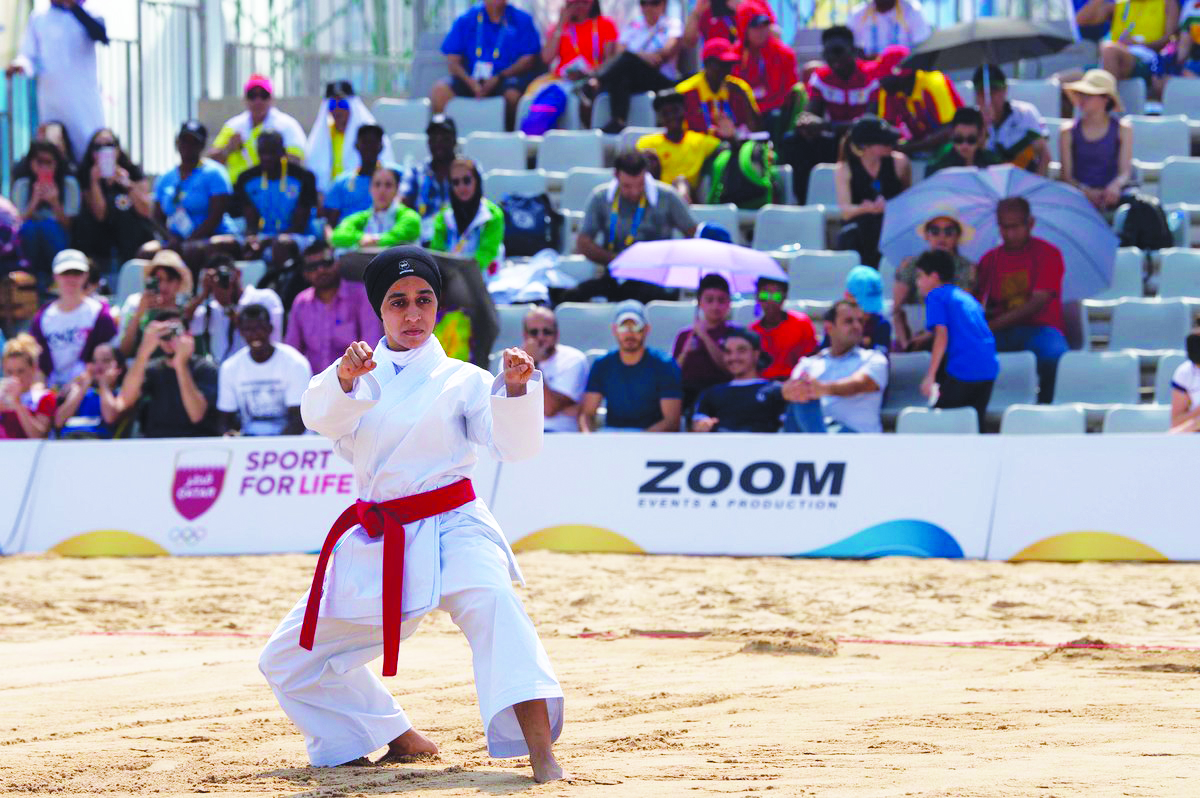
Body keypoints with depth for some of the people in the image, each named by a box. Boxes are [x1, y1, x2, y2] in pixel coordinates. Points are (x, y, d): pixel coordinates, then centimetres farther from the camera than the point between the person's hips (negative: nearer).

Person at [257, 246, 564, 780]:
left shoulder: (461, 380, 2)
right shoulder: (362, 374, 10)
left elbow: (513, 444, -11)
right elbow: (320, 417, -11)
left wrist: (517, 389, -30)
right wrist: (345, 378, -33)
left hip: (450, 530, -5)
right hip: (376, 543, 5)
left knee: (489, 604, -37)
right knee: (291, 661, 10)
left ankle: (541, 755, -45)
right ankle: (401, 740, 28)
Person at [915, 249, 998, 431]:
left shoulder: (936, 296, 2)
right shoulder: (967, 297, 24)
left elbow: (942, 335, -11)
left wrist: (930, 376, -15)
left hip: (962, 369, -7)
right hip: (989, 370, 7)